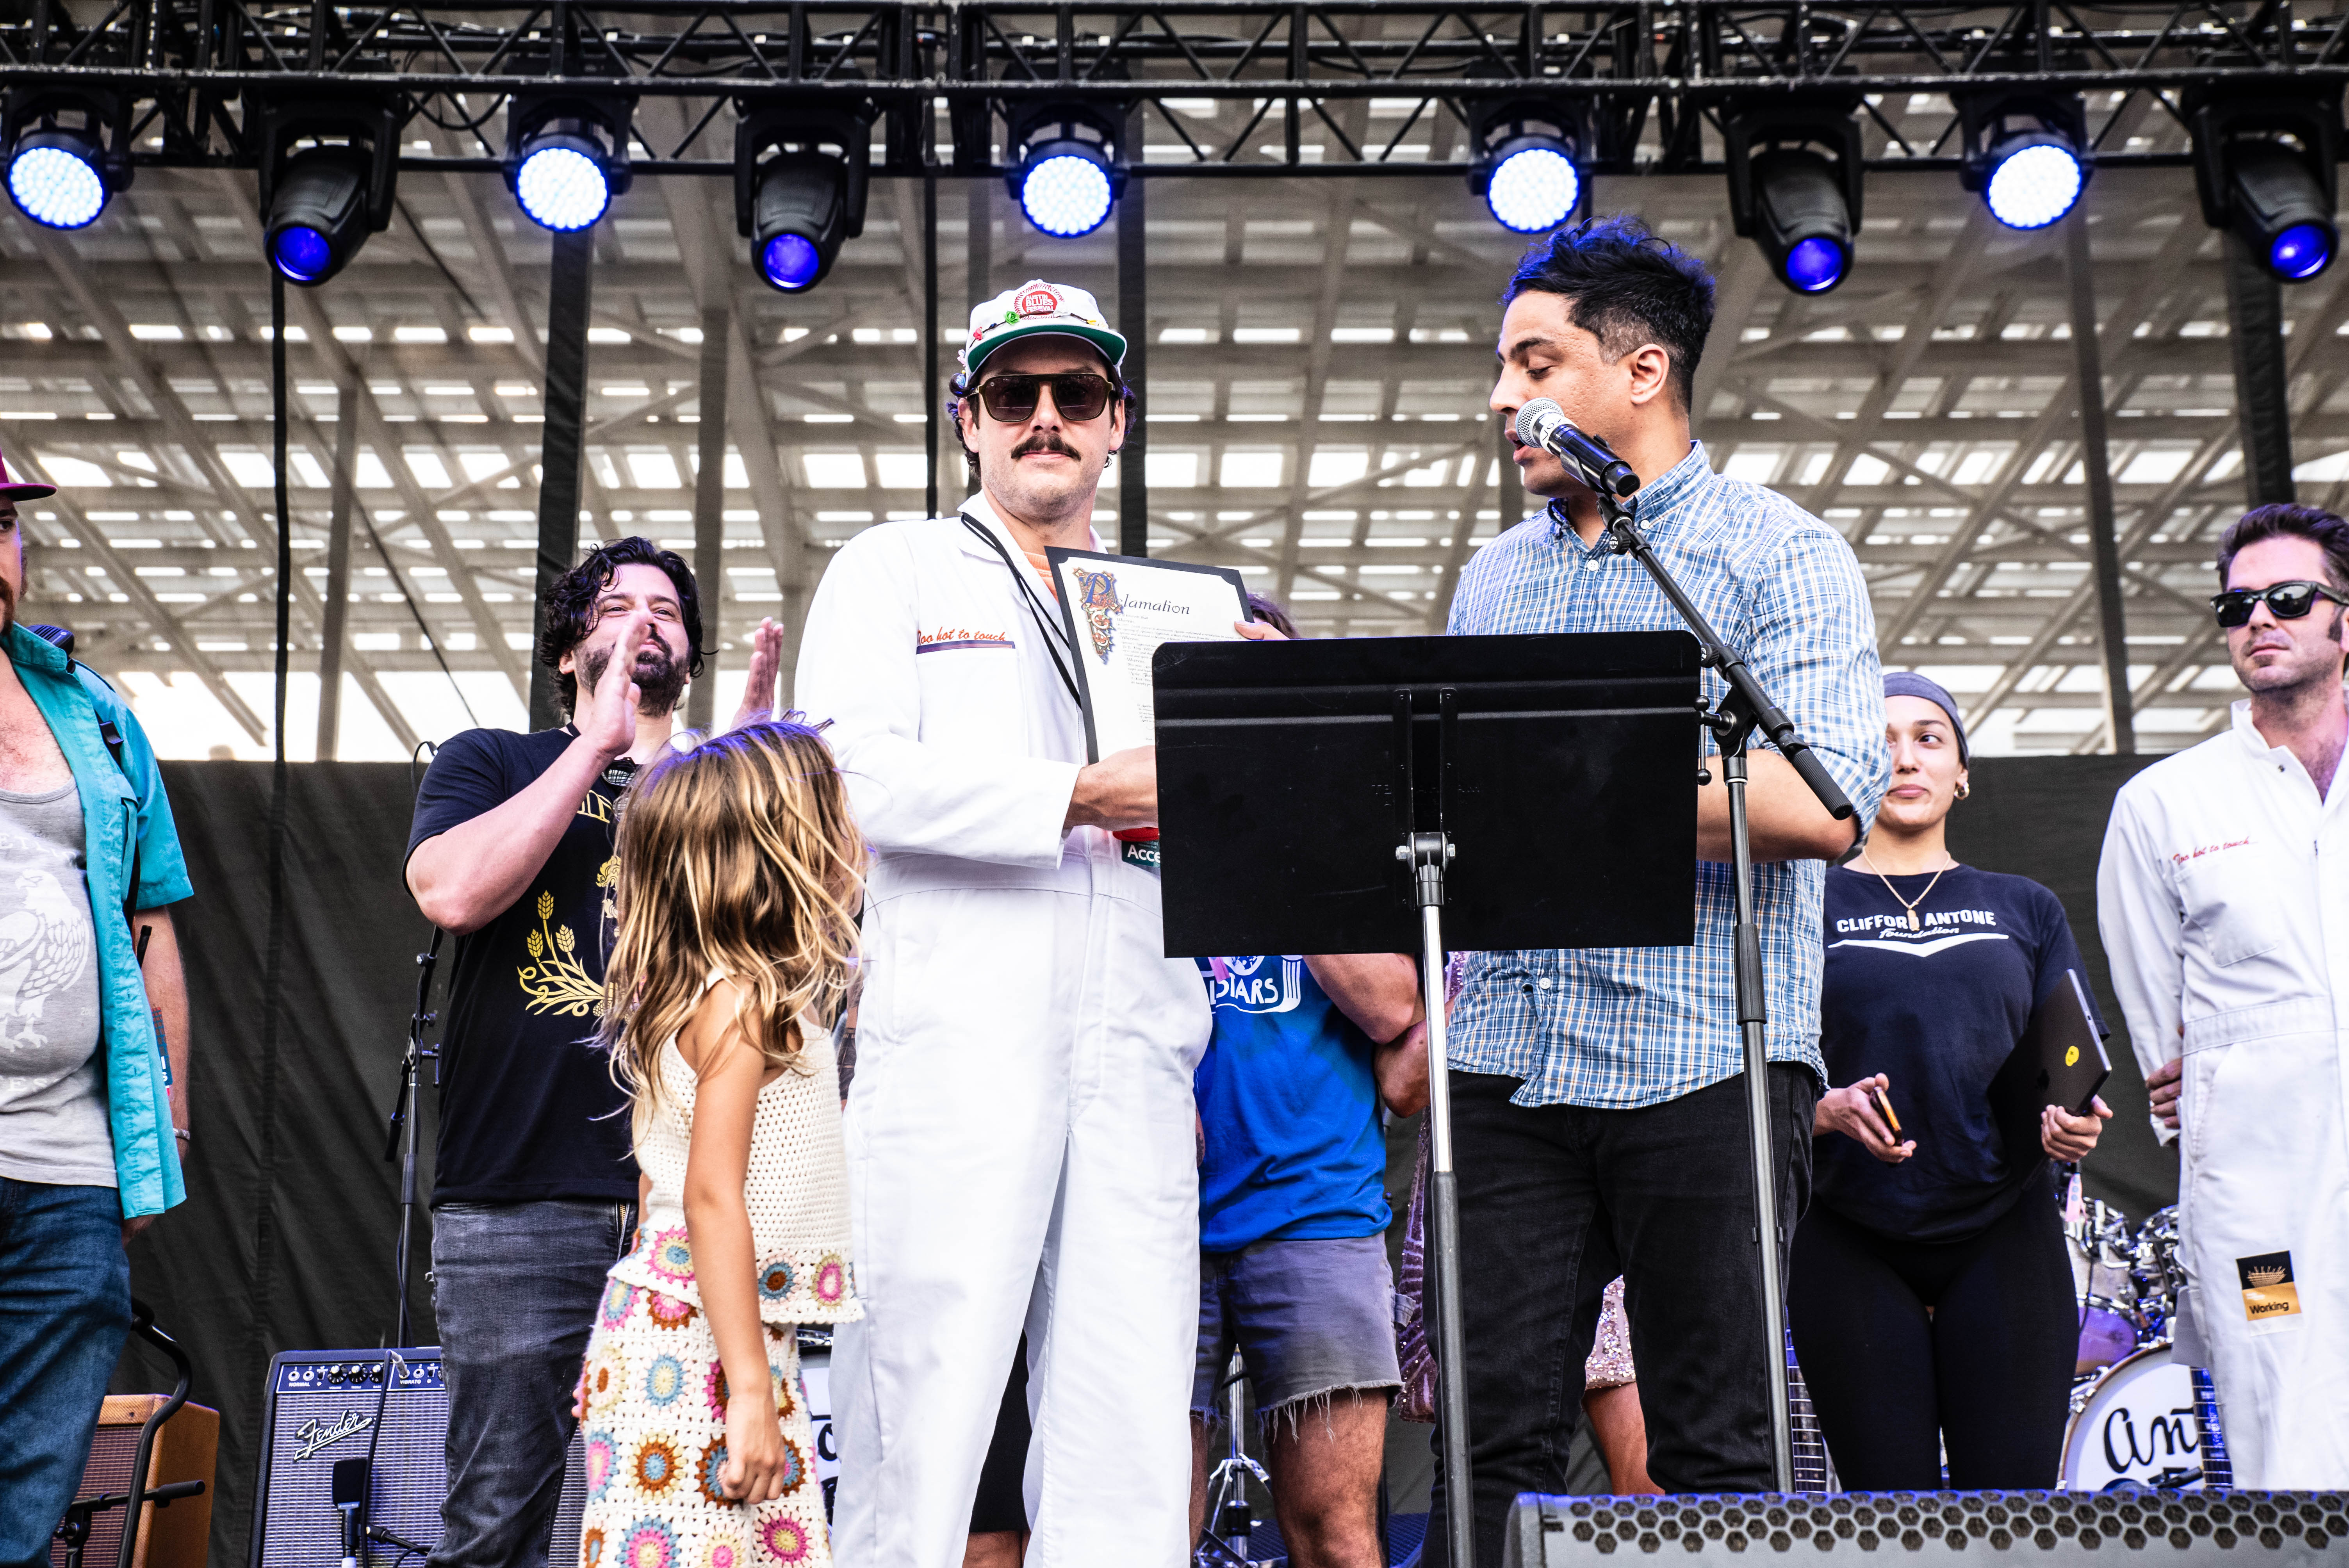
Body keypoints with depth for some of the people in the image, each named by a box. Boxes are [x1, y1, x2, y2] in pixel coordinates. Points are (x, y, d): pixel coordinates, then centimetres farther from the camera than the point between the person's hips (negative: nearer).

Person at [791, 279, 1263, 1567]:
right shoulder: (896, 570, 13)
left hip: (1132, 1060, 4)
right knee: (920, 1427, -7)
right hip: (950, 1058, -4)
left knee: (1132, 1464, 1)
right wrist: (1080, 799, -12)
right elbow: (855, 776, -5)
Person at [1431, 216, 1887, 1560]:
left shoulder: (1779, 554, 0)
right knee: (1495, 1446, 3)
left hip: (1703, 1062, -5)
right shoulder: (1495, 577, 19)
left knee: (1718, 1459, 2)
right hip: (1508, 1069, 5)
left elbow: (1828, 804, -14)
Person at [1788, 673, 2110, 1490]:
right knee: (1892, 1510, -2)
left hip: (2003, 1235, 2)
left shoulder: (2024, 908, 16)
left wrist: (2075, 1123, -9)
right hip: (1852, 1243, -1)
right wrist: (1824, 1110, -16)